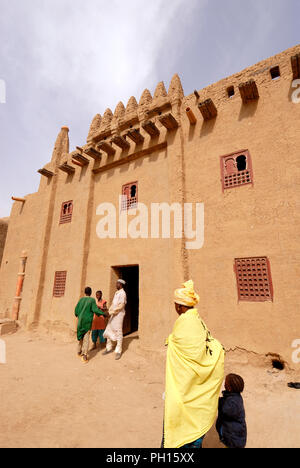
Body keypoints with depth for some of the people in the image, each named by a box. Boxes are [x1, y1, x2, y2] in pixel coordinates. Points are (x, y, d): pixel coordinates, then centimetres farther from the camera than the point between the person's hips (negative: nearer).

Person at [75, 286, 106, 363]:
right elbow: (95, 310, -14)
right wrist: (103, 313, -4)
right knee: (86, 337, -2)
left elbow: (76, 309, 8)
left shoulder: (81, 299, 4)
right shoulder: (92, 300, -8)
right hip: (88, 321, -4)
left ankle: (79, 351, 32)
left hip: (80, 320, 4)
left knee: (81, 336, 19)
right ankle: (84, 355, -9)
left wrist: (77, 314, 29)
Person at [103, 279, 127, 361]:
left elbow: (121, 306, -20)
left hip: (119, 314, -8)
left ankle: (118, 351, 7)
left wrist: (111, 312, -20)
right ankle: (109, 348, 26)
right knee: (108, 331, 12)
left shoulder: (122, 293, -13)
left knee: (118, 333, -3)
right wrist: (108, 312, 5)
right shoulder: (116, 293, 14)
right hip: (113, 315, 9)